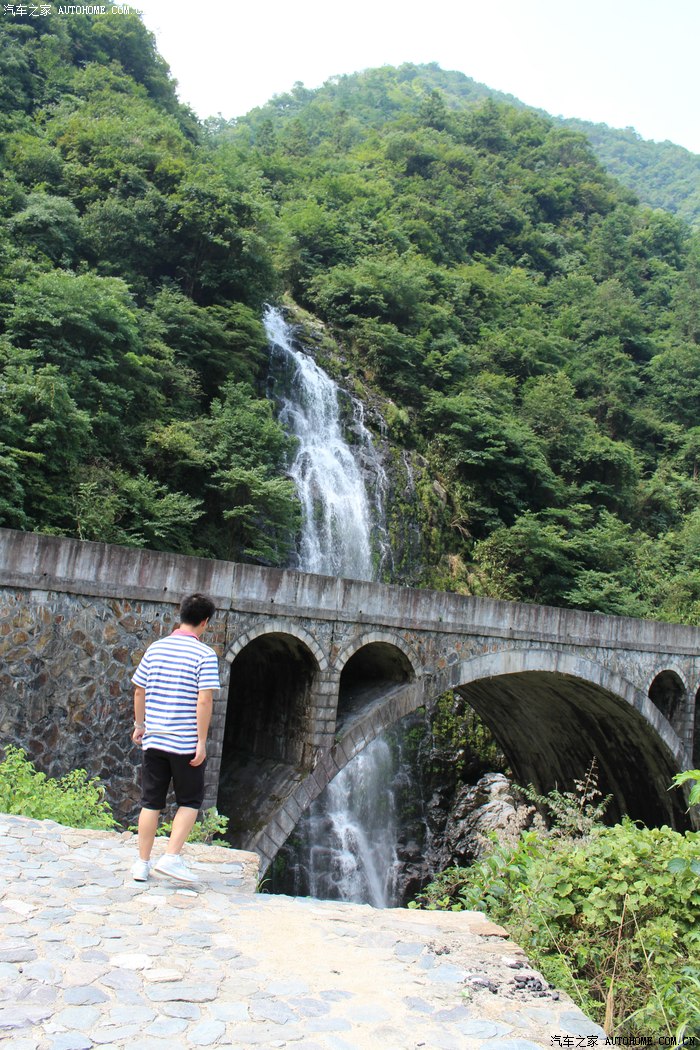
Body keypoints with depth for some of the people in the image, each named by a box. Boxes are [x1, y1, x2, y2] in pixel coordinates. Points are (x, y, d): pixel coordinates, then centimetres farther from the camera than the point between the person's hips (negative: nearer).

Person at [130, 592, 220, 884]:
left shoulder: (155, 648, 5)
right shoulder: (205, 655, -10)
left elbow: (139, 691, 10)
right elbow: (204, 700, -16)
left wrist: (139, 725, 22)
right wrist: (202, 742, -11)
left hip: (153, 739, 5)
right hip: (186, 742, -4)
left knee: (151, 802, 13)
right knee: (190, 802, 12)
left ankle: (142, 863, 19)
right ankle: (171, 857, 3)